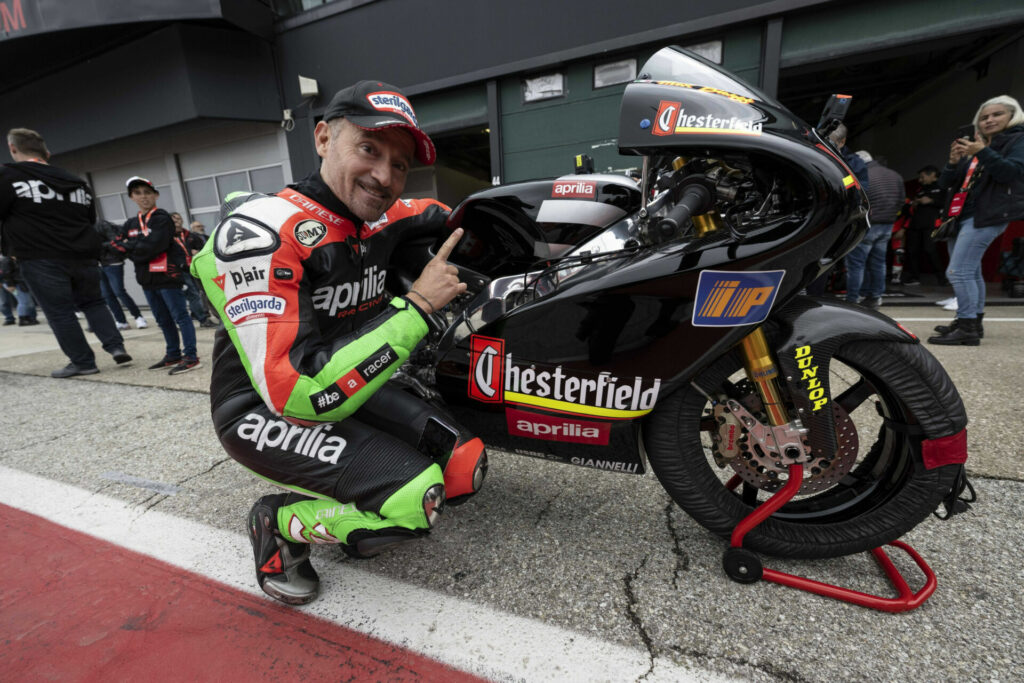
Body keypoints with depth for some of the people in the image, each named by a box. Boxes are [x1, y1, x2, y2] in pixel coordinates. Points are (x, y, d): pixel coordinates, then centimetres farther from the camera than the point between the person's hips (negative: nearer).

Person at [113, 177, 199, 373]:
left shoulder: (161, 218, -5)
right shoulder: (131, 224, 17)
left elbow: (154, 246, -16)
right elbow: (119, 246, 8)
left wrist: (129, 246, -4)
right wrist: (140, 246, -9)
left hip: (167, 275, -8)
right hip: (147, 278, 8)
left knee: (179, 316, -7)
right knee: (163, 320, 13)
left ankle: (191, 357, -6)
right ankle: (173, 355, 21)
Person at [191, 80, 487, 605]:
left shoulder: (381, 217, -2)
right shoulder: (259, 231, -24)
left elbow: (432, 213, 24)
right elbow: (298, 391, -33)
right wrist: (416, 306, -31)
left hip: (351, 387, 7)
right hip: (264, 410, -7)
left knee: (466, 466, -4)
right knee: (415, 498, -25)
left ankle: (344, 506, 16)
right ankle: (279, 523, 3)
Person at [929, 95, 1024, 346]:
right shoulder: (973, 146, 20)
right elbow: (945, 183, 13)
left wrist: (983, 153, -21)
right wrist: (953, 162, -4)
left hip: (987, 215, -8)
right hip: (961, 216, 8)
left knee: (958, 271, -19)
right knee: (970, 272, 13)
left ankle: (967, 328, -19)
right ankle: (974, 322, 22)